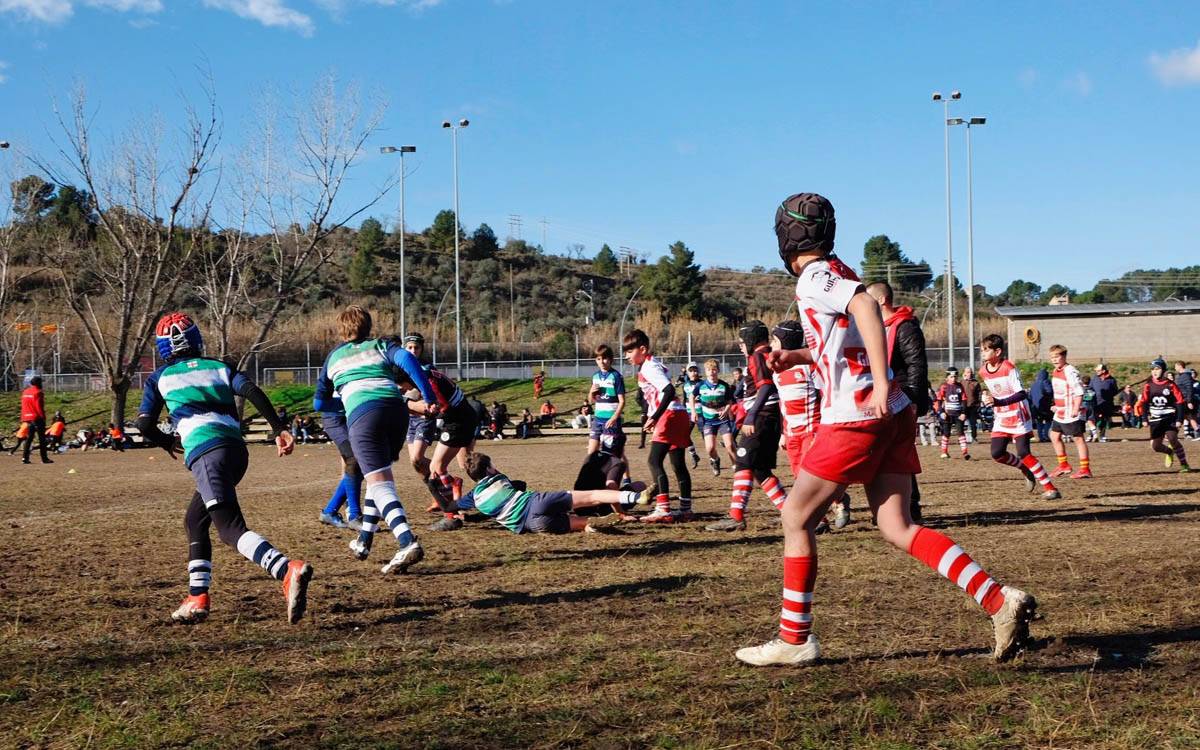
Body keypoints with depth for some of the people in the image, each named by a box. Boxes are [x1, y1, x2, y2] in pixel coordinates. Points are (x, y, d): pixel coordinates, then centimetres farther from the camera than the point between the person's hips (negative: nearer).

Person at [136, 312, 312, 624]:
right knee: (195, 520, 22)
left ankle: (288, 571, -39)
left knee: (231, 528, -15)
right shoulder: (219, 367, 24)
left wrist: (166, 442, 27)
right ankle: (198, 598, 20)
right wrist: (279, 428, 2)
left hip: (206, 450, -5)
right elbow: (252, 391, 6)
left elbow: (144, 423, 7)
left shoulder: (160, 377, 17)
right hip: (237, 449, 5)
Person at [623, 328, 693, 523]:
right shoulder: (648, 366, 19)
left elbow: (669, 390, -23)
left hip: (670, 414, -11)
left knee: (654, 461, -12)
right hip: (679, 416, 11)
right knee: (678, 464, 13)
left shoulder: (649, 367, -11)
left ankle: (663, 510, -17)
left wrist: (654, 418, -24)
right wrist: (651, 419, 18)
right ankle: (686, 510, 19)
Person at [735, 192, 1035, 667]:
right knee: (896, 527, 6)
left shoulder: (814, 278, -9)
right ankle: (999, 601, -5)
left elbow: (865, 306, -28)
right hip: (892, 415, 9)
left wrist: (881, 382, -34)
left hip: (855, 418, -9)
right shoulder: (839, 274, 18)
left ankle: (795, 640, 11)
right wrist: (797, 357, 22)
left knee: (796, 519, 4)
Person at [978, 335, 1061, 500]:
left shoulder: (1009, 368, -19)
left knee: (1023, 453, -15)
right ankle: (1026, 470, 21)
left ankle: (1050, 488, -7)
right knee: (997, 453, -5)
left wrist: (999, 402, -37)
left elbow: (1022, 394, -27)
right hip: (1001, 419, 7)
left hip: (1019, 416, -7)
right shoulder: (983, 371, 3)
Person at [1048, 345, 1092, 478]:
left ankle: (1085, 469, 2)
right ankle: (1063, 465, 25)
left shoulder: (1070, 372, -18)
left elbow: (1079, 392, -22)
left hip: (1071, 414, -10)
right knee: (1054, 436, 14)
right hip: (1060, 414, 10)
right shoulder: (1056, 371, 11)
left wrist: (1076, 409, -26)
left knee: (1078, 438, -4)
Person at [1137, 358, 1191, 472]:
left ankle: (1184, 465, -15)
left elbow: (1180, 402, -5)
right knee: (1155, 446, 1)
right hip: (1155, 420, 4)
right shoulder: (1149, 385, 2)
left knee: (1172, 439, -26)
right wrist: (1145, 418, 2)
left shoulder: (1171, 385, -6)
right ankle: (1170, 452, 36)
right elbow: (1144, 403, 8)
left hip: (1170, 417, -4)